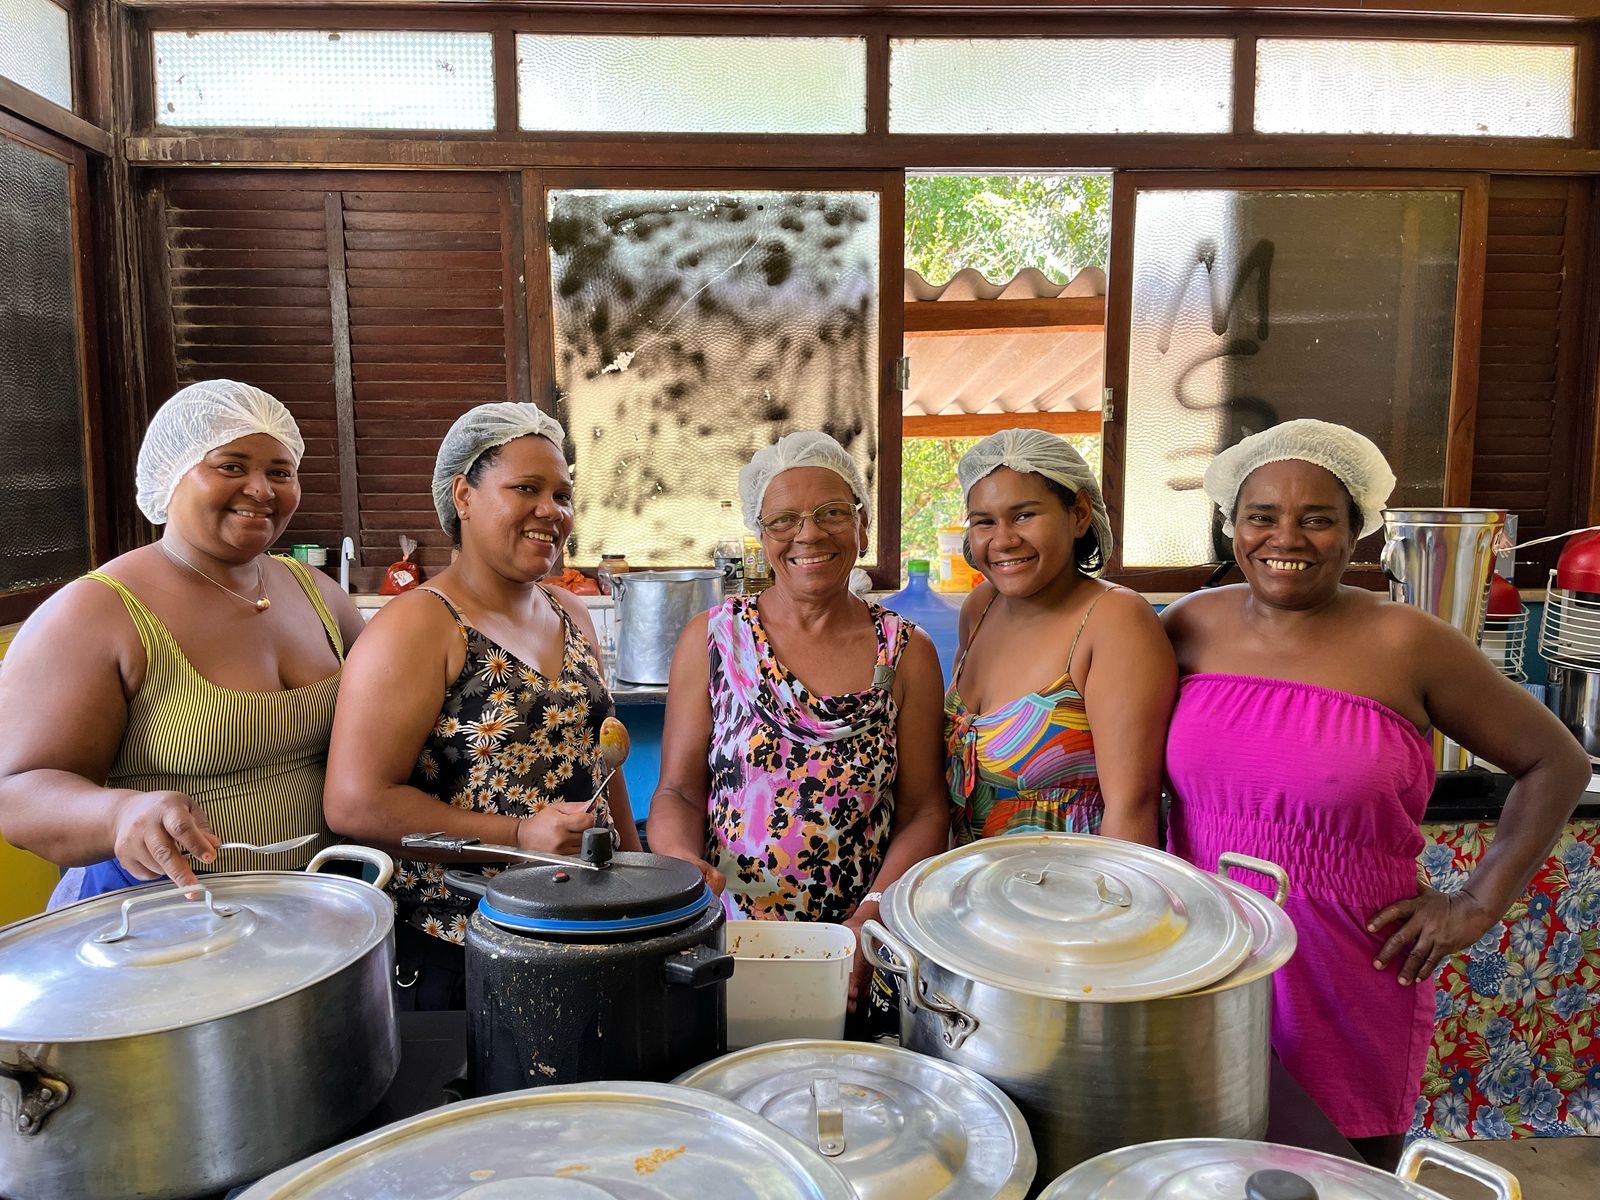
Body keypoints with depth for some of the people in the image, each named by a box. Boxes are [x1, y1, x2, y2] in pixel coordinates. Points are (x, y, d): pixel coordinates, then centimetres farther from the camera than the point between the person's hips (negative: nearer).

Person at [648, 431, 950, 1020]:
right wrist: (680, 858, -16)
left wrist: (872, 917, -11)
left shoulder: (906, 652, 4)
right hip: (726, 945, 0)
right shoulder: (711, 638, 4)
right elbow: (678, 790, 4)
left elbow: (924, 812, 3)